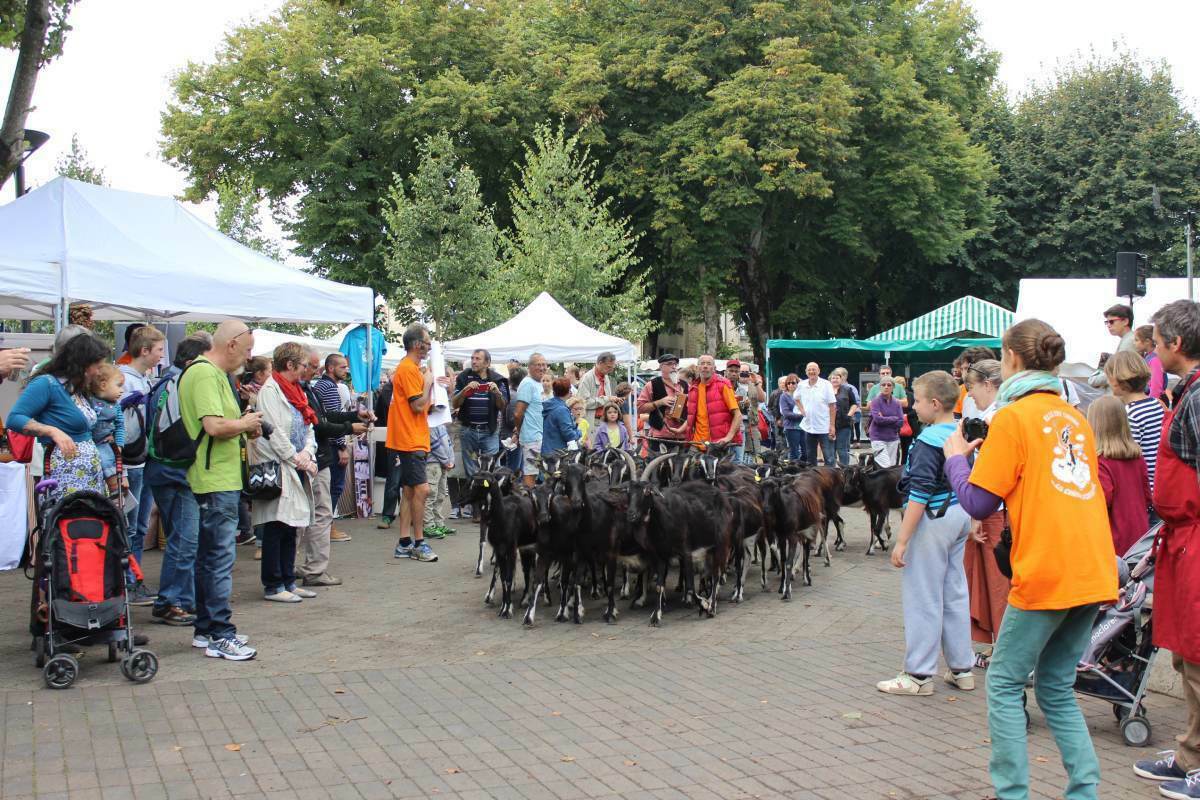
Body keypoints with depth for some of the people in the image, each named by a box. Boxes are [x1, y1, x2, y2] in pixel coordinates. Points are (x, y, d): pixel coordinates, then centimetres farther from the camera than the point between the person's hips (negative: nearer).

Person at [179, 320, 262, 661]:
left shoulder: (211, 373, 17)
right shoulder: (205, 374, -16)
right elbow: (214, 426, -26)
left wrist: (244, 424, 8)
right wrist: (245, 423, -10)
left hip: (217, 479, 11)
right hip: (217, 480, -11)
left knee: (209, 557, 15)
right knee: (220, 559, -7)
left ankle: (206, 630, 23)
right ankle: (221, 636, -3)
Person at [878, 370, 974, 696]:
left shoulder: (928, 441, -20)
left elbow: (919, 495, -23)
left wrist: (901, 541, -20)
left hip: (934, 520, -9)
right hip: (960, 516, 9)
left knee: (922, 598, -1)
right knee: (954, 593, 15)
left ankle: (919, 675, 4)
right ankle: (962, 669, 22)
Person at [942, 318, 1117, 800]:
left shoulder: (1014, 416, -7)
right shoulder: (1076, 419, 15)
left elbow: (978, 503, -7)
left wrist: (956, 456, 9)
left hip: (1047, 571, -7)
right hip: (1093, 570, 7)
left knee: (1005, 683, 5)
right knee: (1057, 687, 15)